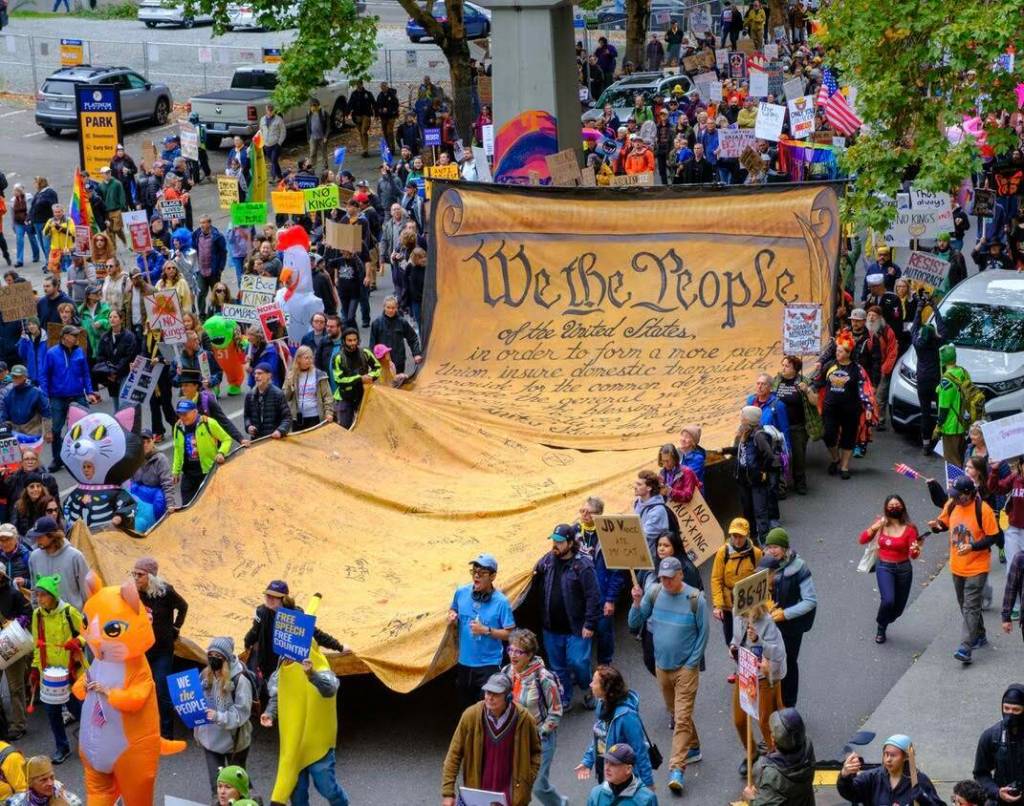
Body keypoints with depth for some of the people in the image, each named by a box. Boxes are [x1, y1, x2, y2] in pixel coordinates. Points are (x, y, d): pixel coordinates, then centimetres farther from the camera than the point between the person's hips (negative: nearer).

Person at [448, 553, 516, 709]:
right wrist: (452, 617, -8)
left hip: (489, 664, -5)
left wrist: (486, 630, -25)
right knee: (465, 707, 20)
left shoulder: (501, 602, -16)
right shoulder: (461, 592, -4)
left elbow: (510, 634, -13)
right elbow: (453, 611, 15)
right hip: (464, 662, 5)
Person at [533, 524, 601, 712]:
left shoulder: (583, 565, -15)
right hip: (552, 627, 5)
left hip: (576, 628, -5)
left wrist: (590, 624, -16)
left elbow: (593, 596, -15)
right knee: (557, 667, 13)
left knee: (577, 663, -7)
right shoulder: (547, 560, 2)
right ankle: (564, 700, 28)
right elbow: (536, 582, 20)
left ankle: (588, 691, 21)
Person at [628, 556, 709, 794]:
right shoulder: (654, 593, -5)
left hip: (686, 668, -5)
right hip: (662, 665, 5)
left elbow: (703, 633, -5)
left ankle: (677, 770, -12)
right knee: (675, 712, 20)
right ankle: (693, 749, 40)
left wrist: (692, 663, -9)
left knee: (682, 718, -9)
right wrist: (637, 603, -18)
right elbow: (634, 624, -1)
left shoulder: (695, 599, -14)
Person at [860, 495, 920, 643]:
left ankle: (883, 624, 43)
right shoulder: (881, 524, -3)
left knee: (898, 608, 10)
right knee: (888, 600, -23)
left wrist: (915, 549, -38)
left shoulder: (909, 528, -11)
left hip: (903, 569, 1)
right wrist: (875, 527, -19)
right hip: (884, 567, -1)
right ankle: (881, 628, 4)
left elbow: (913, 555, -14)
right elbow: (862, 540, -4)